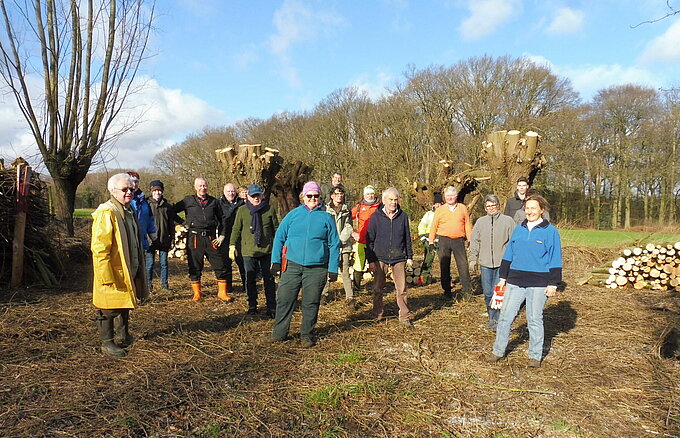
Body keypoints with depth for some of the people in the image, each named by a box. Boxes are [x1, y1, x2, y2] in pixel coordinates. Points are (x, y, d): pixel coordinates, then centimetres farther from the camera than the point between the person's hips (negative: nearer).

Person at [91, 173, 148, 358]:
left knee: (124, 304, 20)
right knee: (108, 308, 4)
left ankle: (122, 336, 36)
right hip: (112, 273, -9)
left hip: (129, 271, 9)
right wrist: (106, 276, -25)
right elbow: (99, 248, -22)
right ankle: (107, 342, 18)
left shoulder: (129, 211, 12)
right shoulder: (106, 213, -18)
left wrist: (138, 268, 23)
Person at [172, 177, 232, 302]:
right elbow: (172, 211, 9)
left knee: (220, 265, -1)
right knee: (195, 266, 6)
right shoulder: (188, 200, 6)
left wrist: (222, 235, 10)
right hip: (194, 237, -1)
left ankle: (222, 292, 9)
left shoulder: (213, 201, 11)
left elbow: (221, 219, 17)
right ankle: (197, 293, 20)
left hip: (210, 237, 1)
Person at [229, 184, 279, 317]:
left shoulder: (270, 209, 3)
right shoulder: (242, 210, 3)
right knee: (250, 280, 7)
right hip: (248, 251, 0)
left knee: (269, 279, 4)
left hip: (267, 250, 0)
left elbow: (276, 228, 9)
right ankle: (252, 306, 20)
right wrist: (232, 245, 1)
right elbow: (236, 229, 7)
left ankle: (271, 307, 12)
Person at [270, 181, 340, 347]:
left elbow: (334, 245, 7)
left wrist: (333, 269, 1)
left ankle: (307, 335, 21)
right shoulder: (293, 214, 7)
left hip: (317, 268, 0)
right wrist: (276, 260, 1)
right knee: (284, 299, 2)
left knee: (311, 303, 7)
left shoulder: (326, 218, 6)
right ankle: (279, 333, 17)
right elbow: (279, 237, 9)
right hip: (292, 265, 1)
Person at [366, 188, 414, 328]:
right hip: (380, 258, -1)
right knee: (378, 288, 8)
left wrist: (409, 256, 11)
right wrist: (371, 259, -2)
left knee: (402, 289, 0)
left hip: (399, 258, 1)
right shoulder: (376, 217, -1)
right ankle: (377, 316, 23)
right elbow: (370, 239, 2)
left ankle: (405, 318, 10)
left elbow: (407, 238, 13)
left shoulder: (402, 216, 5)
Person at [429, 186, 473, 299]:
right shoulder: (440, 210, 7)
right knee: (444, 266, 5)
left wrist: (470, 240, 5)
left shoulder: (463, 208, 9)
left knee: (463, 265, -4)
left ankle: (467, 290, 5)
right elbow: (433, 227, 8)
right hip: (444, 240, 0)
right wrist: (431, 242, 3)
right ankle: (447, 290, 16)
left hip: (459, 240, 0)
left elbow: (467, 225, 11)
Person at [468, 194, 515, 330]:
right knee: (488, 292, 9)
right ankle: (491, 318, 25)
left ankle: (498, 319, 9)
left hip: (502, 263, -3)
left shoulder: (508, 221, 1)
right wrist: (473, 259, 10)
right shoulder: (480, 222, 9)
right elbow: (474, 242, 13)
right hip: (485, 263, 3)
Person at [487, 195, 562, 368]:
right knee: (505, 316, 4)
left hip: (538, 284, -4)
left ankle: (535, 356, 21)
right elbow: (508, 254, 15)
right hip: (515, 281, 4)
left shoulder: (550, 231, -2)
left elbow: (555, 260, -3)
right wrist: (503, 277, 13)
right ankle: (498, 351, 16)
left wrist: (553, 284, -7)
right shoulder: (519, 229, 10)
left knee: (535, 319, 7)